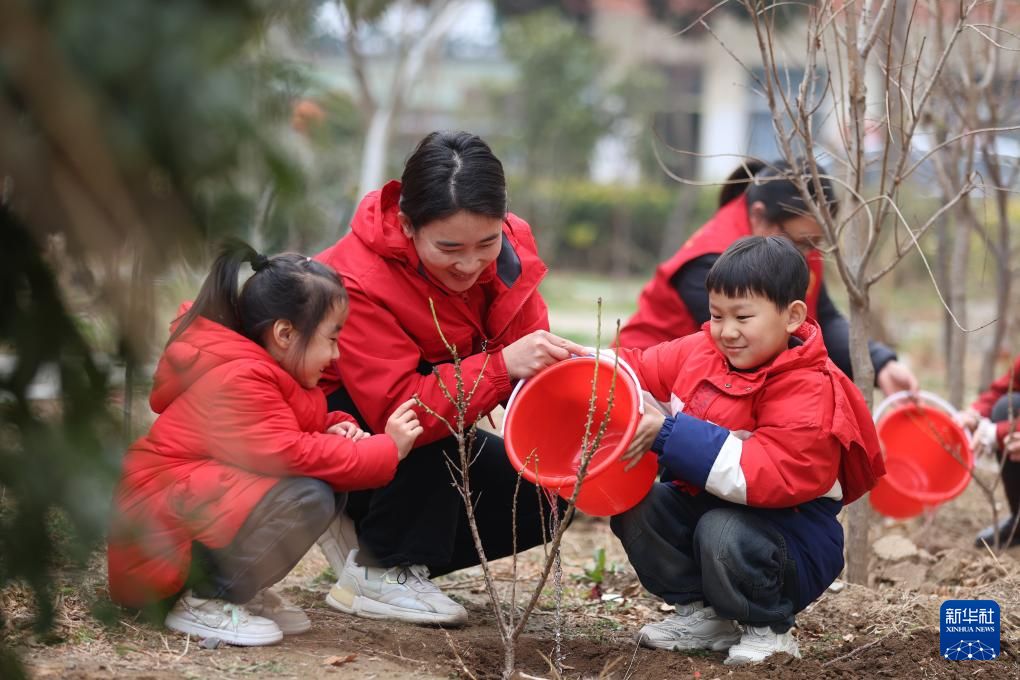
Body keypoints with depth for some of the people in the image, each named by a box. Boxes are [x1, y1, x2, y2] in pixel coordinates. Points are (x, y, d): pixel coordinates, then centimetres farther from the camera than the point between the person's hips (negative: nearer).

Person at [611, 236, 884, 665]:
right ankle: (703, 614, 6)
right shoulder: (699, 352, 0)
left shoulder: (809, 391, -23)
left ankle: (767, 630, -5)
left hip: (792, 528, -7)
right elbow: (639, 370, 12)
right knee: (636, 504, -14)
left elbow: (764, 476, -34)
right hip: (705, 505, 8)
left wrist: (669, 435, -38)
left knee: (724, 532, -36)